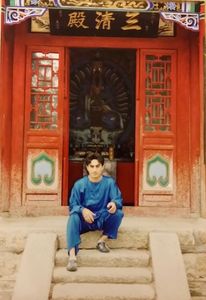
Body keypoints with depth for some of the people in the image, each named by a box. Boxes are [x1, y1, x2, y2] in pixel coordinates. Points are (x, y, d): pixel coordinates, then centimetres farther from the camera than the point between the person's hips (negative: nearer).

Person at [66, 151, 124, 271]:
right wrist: (82, 210, -30)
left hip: (103, 219, 1)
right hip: (85, 219, 0)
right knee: (73, 217, -33)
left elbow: (118, 200, -10)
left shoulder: (110, 182, -4)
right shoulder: (79, 184, -5)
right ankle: (72, 256, -43)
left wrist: (114, 203, -36)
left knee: (118, 213, -28)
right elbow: (73, 205, -6)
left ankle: (102, 240, -8)